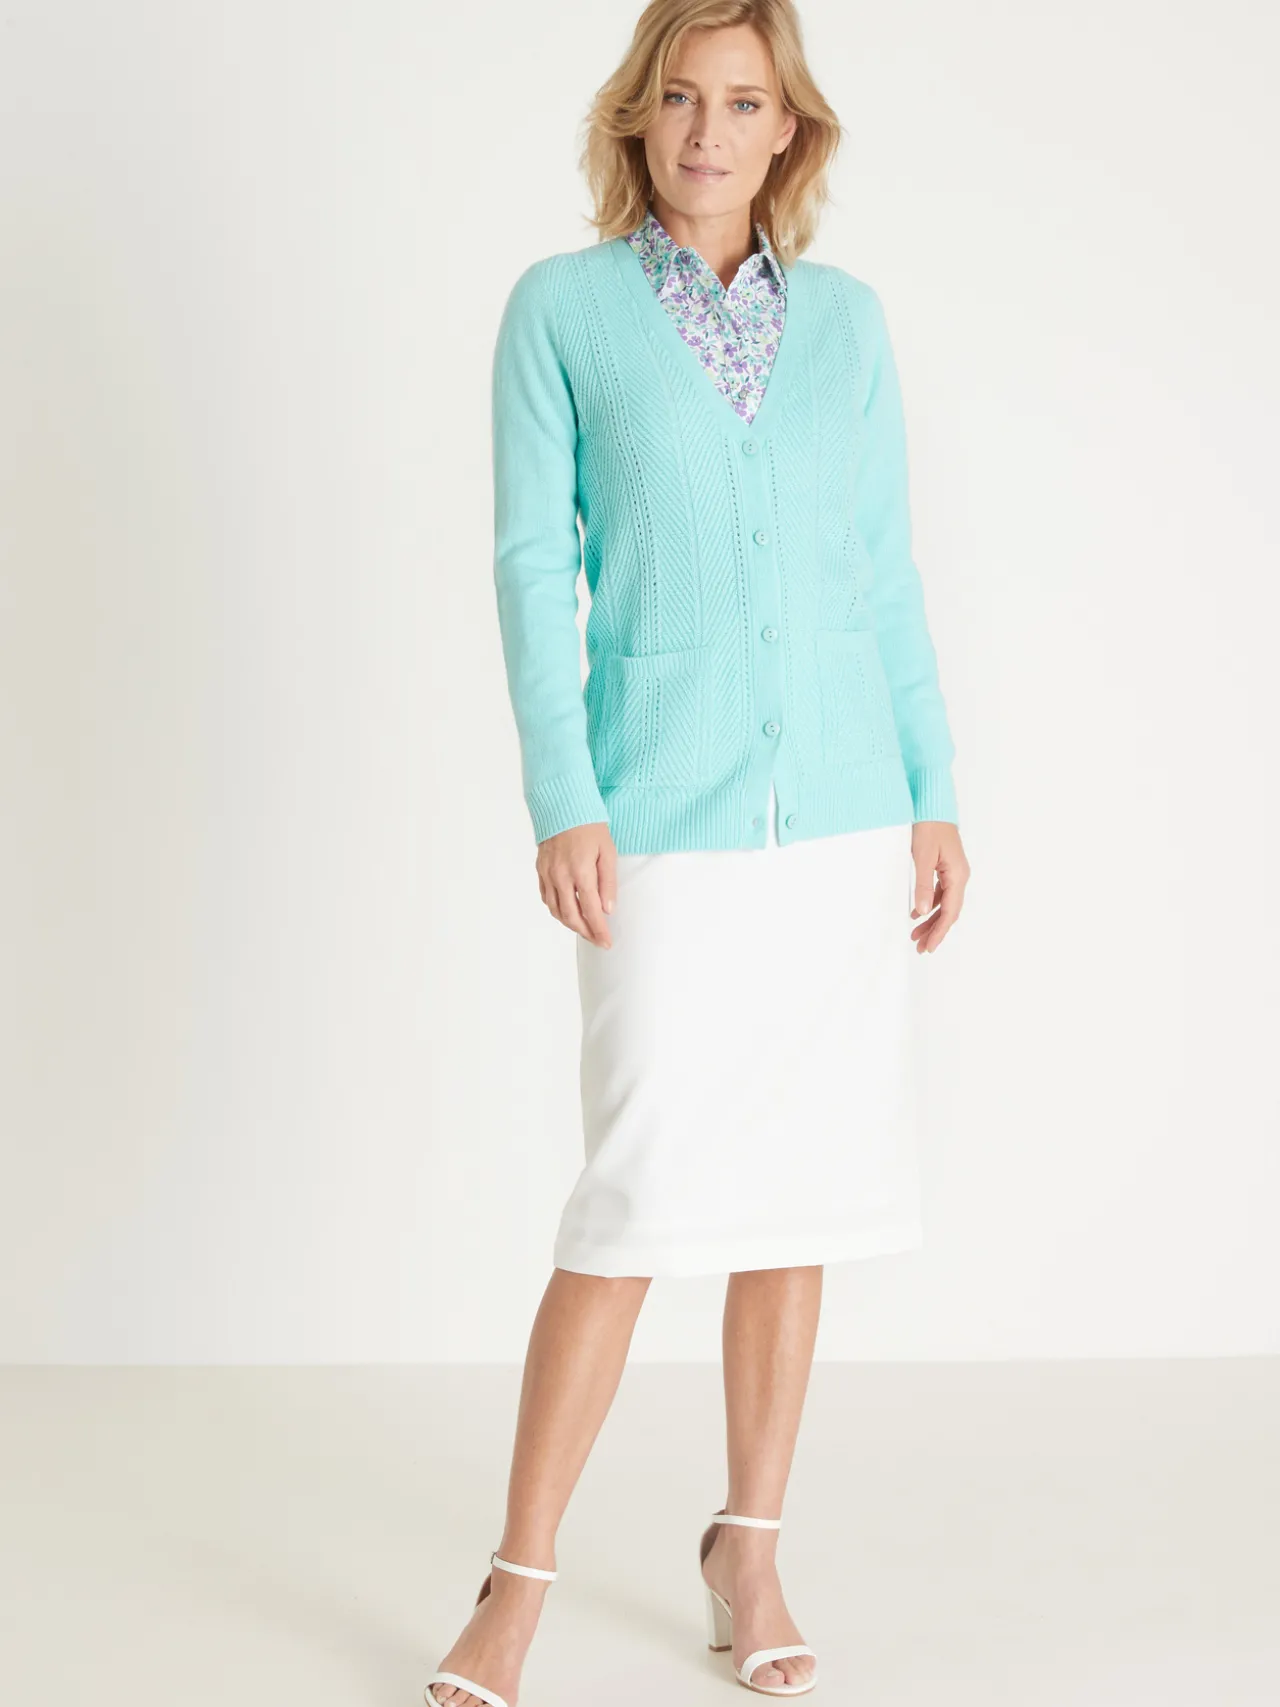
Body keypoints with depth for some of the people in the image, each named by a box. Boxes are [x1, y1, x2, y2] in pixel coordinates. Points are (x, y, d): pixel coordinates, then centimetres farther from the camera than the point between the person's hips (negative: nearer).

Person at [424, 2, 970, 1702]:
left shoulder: (845, 316, 9)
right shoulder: (562, 307, 1)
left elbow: (886, 569, 11)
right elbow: (535, 564, -3)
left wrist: (937, 796, 6)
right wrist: (562, 802, -11)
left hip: (843, 812, 4)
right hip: (668, 817, -3)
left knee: (800, 1193, 8)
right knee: (641, 1199, -6)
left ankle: (750, 1548, 23)